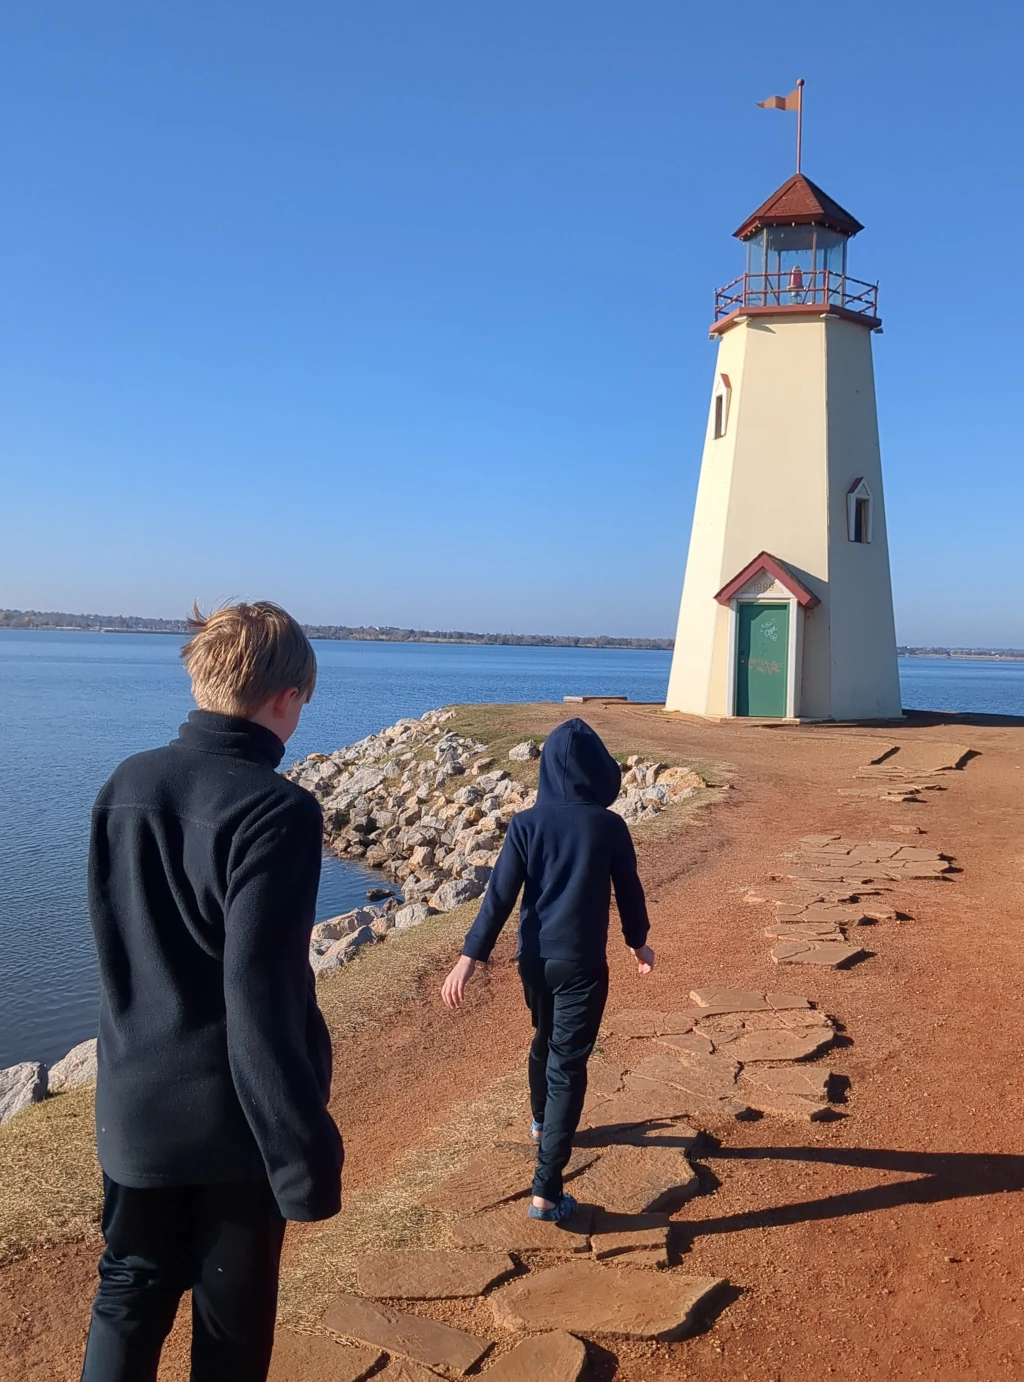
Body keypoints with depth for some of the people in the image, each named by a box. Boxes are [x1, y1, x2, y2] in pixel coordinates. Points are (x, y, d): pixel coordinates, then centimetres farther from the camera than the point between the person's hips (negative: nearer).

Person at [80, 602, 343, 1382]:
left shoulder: (124, 785, -2)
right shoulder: (275, 810, -23)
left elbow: (117, 949, 9)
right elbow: (261, 997, -26)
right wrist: (305, 1155, -19)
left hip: (135, 1099, 5)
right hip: (232, 1114, -5)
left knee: (128, 1298, 22)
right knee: (231, 1319, 17)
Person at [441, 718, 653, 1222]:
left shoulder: (526, 823, -6)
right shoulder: (610, 826, -8)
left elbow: (500, 895, -9)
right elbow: (629, 891, 2)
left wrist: (471, 956, -6)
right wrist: (639, 942, 19)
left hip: (535, 959, 3)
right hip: (582, 963, -3)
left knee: (545, 1042, 27)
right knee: (568, 1066, 1)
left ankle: (541, 1122, 52)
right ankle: (546, 1190, -2)